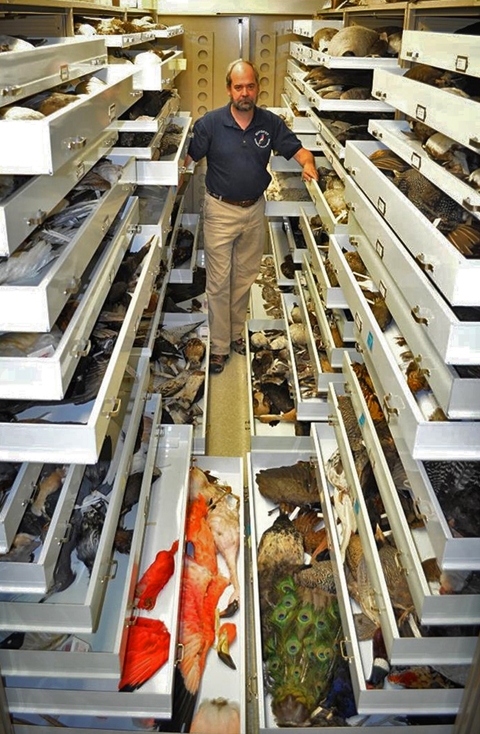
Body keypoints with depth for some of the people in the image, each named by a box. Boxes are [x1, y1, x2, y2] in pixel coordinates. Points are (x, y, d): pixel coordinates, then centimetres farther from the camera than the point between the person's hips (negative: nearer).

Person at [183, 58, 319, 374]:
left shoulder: (271, 123, -3)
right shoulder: (210, 123, -11)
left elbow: (298, 149, 1)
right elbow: (186, 158, -8)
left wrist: (308, 165, -22)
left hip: (255, 209, 3)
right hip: (220, 210, -3)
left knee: (245, 277, 17)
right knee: (219, 282, 2)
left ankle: (237, 332, 36)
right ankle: (219, 345, 15)